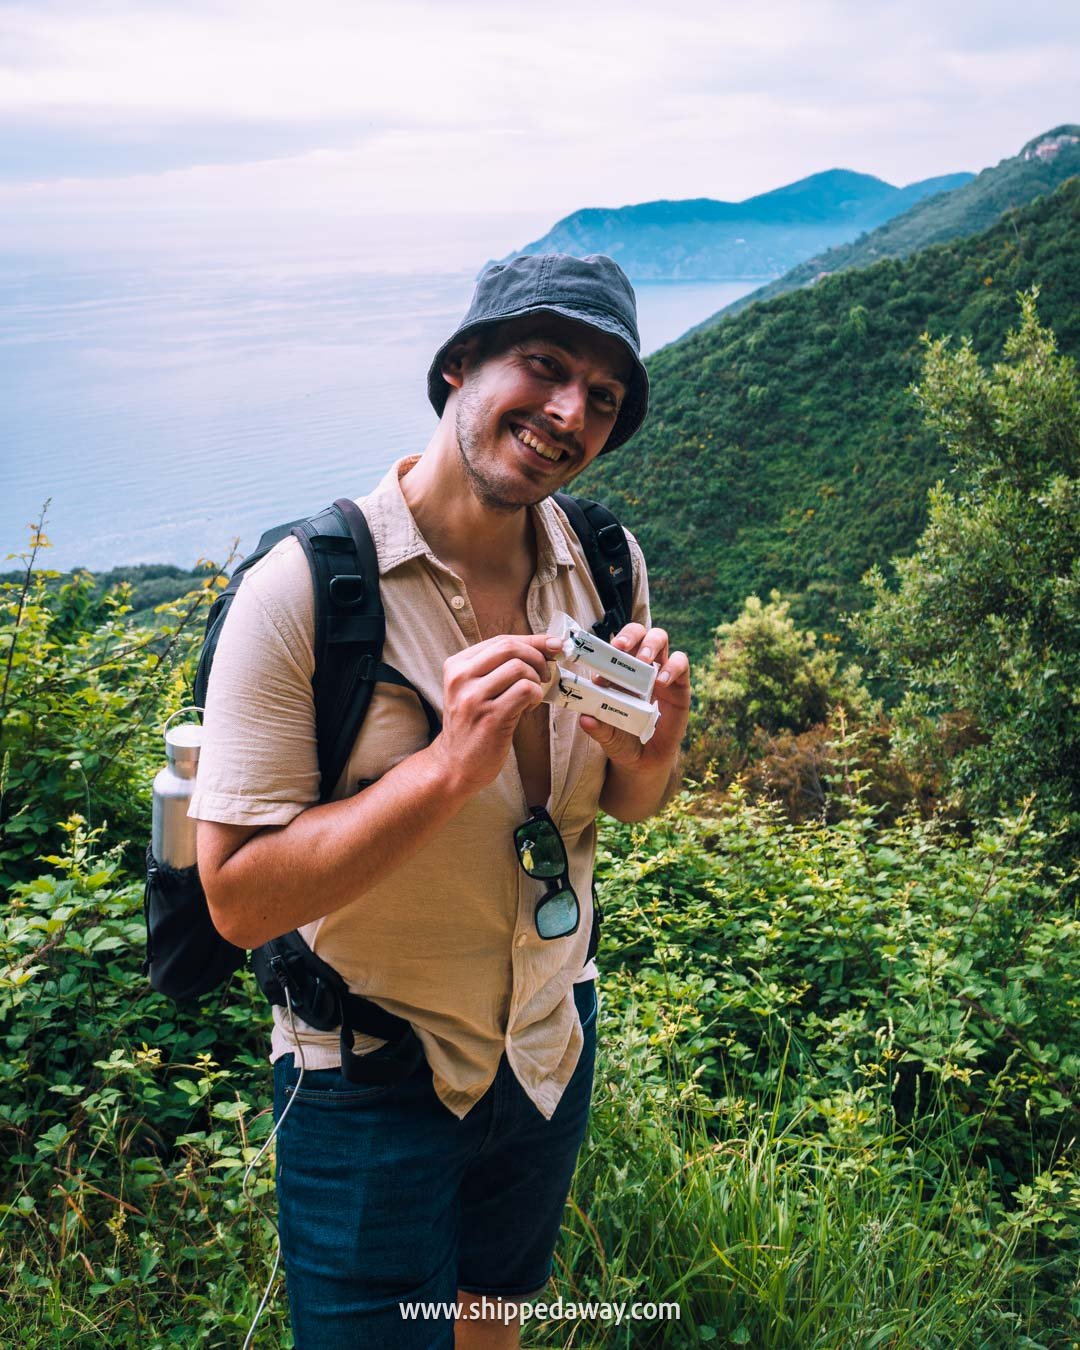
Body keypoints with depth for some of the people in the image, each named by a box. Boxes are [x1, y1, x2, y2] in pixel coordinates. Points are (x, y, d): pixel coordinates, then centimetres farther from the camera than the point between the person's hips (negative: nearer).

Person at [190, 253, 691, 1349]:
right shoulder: (302, 590, -24)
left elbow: (630, 807, 4)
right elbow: (239, 899, -24)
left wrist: (650, 753, -20)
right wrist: (449, 768, -36)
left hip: (553, 1048, 5)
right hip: (371, 1085, -5)